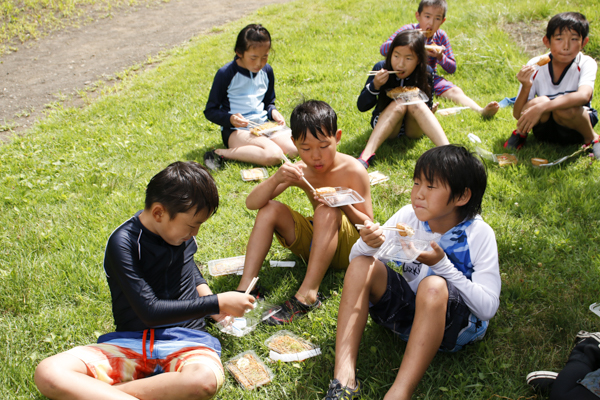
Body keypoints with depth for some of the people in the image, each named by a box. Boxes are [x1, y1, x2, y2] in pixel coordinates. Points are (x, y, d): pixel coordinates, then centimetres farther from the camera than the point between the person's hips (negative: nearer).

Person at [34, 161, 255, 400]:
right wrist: (217, 303, -15)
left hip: (184, 339, 3)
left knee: (206, 379, -36)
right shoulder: (123, 243, -12)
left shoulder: (181, 227, 5)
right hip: (132, 342, -2)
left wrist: (204, 291, 9)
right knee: (48, 372, -28)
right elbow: (149, 311, -18)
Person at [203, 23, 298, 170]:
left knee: (294, 149, -18)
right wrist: (230, 119, -25)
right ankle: (222, 154, -19)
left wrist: (272, 111, -2)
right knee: (273, 155, -30)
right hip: (236, 130, -7)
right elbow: (210, 111, -6)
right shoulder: (226, 74, -11)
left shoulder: (267, 71, 7)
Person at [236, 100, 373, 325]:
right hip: (315, 242, 4)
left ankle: (308, 294, -37)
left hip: (349, 245, -4)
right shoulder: (300, 171, -6)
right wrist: (276, 179, -31)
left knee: (327, 211, -33)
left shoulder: (352, 171, -15)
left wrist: (344, 205, -32)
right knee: (270, 209, -14)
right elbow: (252, 203, -12)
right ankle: (245, 287, -18)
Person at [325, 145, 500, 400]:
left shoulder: (479, 234, -14)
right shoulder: (410, 216, -3)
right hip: (407, 311, 5)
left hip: (457, 325, -4)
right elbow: (357, 258, 0)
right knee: (363, 263, -17)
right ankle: (344, 377, -27)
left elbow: (488, 307, -19)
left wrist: (442, 264, -27)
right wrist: (368, 244, -24)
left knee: (434, 285, -36)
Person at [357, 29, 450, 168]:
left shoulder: (425, 73, -10)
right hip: (383, 124, -1)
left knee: (416, 103, -29)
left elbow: (427, 106, 0)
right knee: (399, 104, -30)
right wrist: (375, 85, -29)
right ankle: (367, 155, -46)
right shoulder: (381, 68, -13)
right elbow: (361, 106, -11)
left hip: (413, 128, 1)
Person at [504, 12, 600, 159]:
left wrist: (542, 107, -51)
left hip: (575, 126, -1)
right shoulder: (535, 66, -12)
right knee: (541, 101, -31)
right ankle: (521, 132, 0)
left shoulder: (586, 64, -15)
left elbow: (584, 95, -39)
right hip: (545, 127, 1)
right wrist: (526, 87, -32)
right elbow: (517, 114, -13)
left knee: (564, 109, -34)